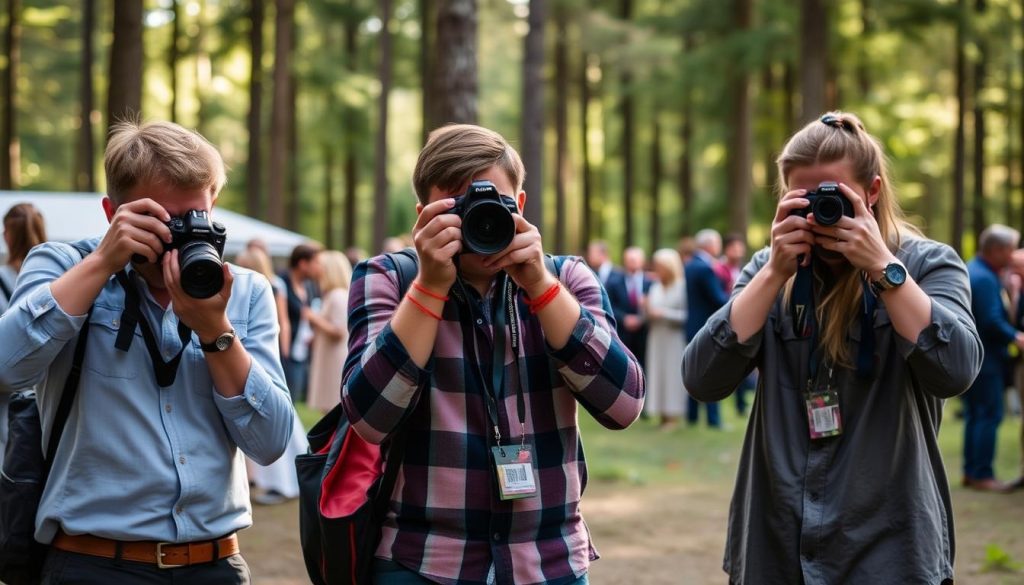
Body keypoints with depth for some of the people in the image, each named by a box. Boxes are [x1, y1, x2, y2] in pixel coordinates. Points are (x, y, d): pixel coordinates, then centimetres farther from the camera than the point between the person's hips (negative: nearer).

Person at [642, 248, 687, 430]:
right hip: (656, 340, 6)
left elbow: (686, 315, -12)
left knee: (673, 373, -6)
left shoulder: (682, 287, -7)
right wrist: (647, 311, -7)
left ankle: (673, 415, -2)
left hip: (674, 339, -6)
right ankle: (662, 414, 5)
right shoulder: (655, 288, 11)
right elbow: (648, 318, 14)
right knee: (657, 373, 2)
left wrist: (664, 314, -15)